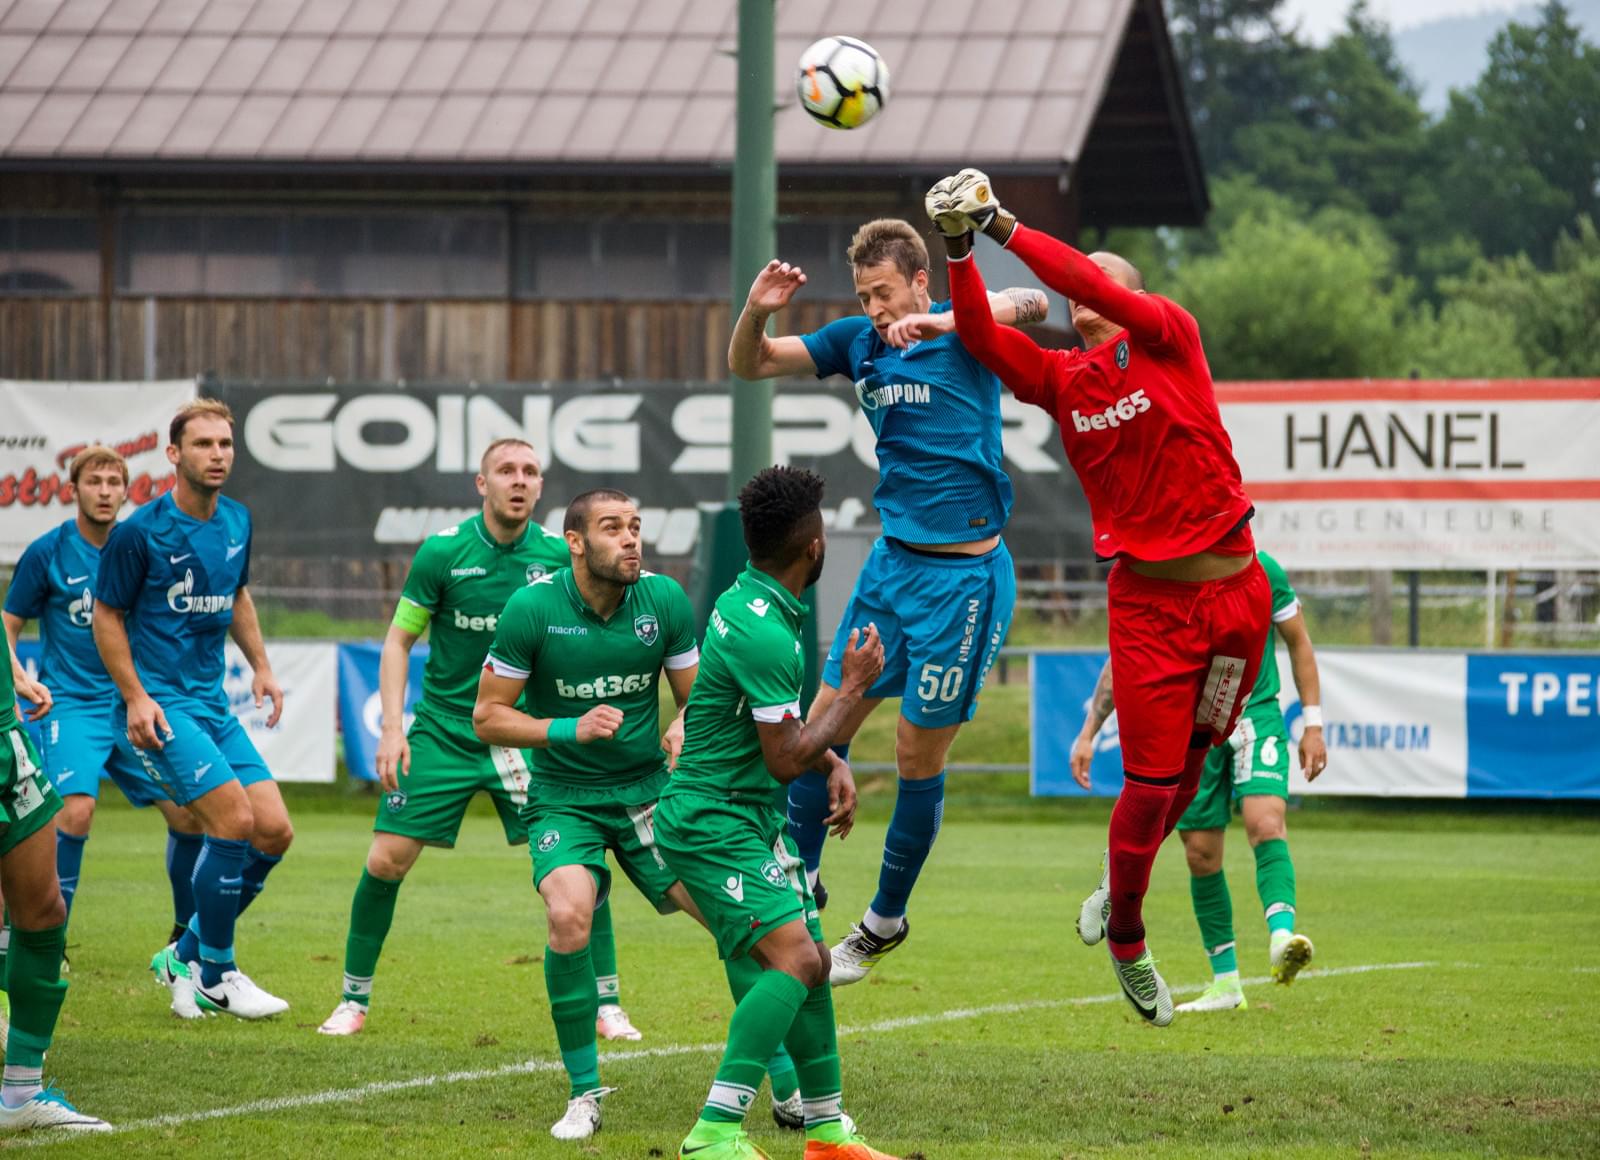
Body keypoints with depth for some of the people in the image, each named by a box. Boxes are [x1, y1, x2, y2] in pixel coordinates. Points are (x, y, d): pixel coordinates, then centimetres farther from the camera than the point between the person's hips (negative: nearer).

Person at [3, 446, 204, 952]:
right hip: (71, 703, -4)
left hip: (132, 704, 4)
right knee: (76, 809, -25)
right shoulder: (48, 553, -5)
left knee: (189, 812, 0)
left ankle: (187, 934, 21)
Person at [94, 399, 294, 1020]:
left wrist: (261, 665, 17)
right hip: (159, 706, -7)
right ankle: (215, 974, -3)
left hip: (213, 705, 7)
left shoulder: (237, 522, 8)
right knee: (234, 820, -19)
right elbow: (106, 615, -6)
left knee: (274, 831, 0)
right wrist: (135, 698, -13)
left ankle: (186, 956, 15)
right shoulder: (139, 532, -12)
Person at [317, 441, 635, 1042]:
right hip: (443, 731, -1)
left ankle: (607, 1005, 3)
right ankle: (354, 1000, 10)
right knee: (386, 860, -7)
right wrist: (392, 728, -9)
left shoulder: (559, 555, -2)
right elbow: (399, 640, 0)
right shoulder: (442, 552, -8)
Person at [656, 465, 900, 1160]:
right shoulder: (763, 633, -24)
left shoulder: (746, 601, 9)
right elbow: (785, 759, -21)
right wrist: (854, 688, -11)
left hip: (753, 823, 10)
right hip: (712, 822, -10)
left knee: (811, 964, 14)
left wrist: (835, 765, 8)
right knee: (795, 957, -21)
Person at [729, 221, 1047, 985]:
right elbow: (749, 365, 9)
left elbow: (1032, 303, -30)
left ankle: (885, 922, 18)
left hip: (964, 573, -6)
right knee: (827, 720, 6)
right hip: (892, 559, 6)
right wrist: (756, 311, -12)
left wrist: (940, 322, -43)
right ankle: (799, 880, 23)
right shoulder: (857, 342, 6)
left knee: (919, 754, 2)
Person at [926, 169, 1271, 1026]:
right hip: (1146, 600, 0)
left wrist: (1008, 229, -20)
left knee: (1188, 767, 11)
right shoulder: (1062, 380, 5)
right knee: (1150, 784, -4)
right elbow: (981, 339, -8)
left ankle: (1122, 884, 35)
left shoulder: (1169, 338, -3)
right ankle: (1126, 944, 15)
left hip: (1232, 589, 0)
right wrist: (959, 249, -20)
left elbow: (1097, 286, -19)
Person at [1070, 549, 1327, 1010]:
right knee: (1201, 854, 2)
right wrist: (1088, 733, 2)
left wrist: (1312, 724, 2)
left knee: (1265, 821, -26)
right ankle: (1225, 985, 12)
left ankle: (1282, 936, -41)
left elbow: (1298, 642, 5)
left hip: (1256, 714, -2)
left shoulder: (1262, 570, -6)